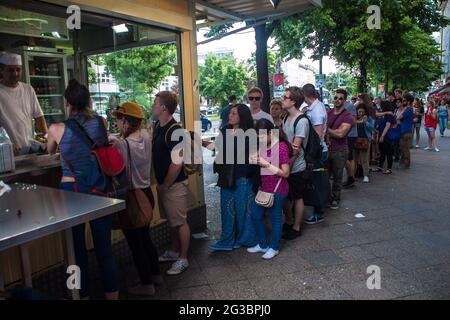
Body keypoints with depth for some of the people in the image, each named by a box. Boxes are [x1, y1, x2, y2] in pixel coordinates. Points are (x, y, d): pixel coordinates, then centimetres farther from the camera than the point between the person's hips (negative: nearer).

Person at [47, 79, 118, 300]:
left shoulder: (57, 129, -8)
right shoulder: (101, 122, -5)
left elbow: (50, 151, 14)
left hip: (71, 190, -2)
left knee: (77, 249, 13)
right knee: (104, 248, 13)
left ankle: (83, 295, 27)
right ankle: (112, 293, 26)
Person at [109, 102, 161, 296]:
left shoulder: (122, 144, -22)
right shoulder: (146, 136, -1)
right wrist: (115, 140, 11)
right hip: (146, 193, 7)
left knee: (135, 243, 8)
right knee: (145, 238, 23)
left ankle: (146, 284, 21)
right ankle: (156, 275, 37)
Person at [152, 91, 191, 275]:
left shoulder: (174, 131, -20)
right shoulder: (158, 126, 8)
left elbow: (176, 163, -22)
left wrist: (165, 185, -14)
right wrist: (159, 183, 11)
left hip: (174, 184, -9)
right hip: (163, 183, 9)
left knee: (180, 222, 3)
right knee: (171, 220, 20)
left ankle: (183, 259, 16)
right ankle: (174, 252, 36)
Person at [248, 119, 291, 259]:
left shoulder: (281, 147, -17)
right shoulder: (263, 146, 5)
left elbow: (285, 173, -17)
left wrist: (266, 164, -23)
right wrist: (256, 160, -6)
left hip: (277, 190, -8)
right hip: (263, 187, 8)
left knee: (275, 218, 7)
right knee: (256, 215, 13)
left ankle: (274, 248, 26)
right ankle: (262, 245, 31)